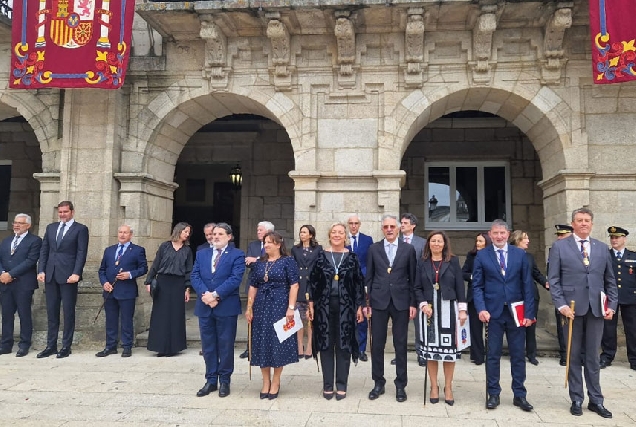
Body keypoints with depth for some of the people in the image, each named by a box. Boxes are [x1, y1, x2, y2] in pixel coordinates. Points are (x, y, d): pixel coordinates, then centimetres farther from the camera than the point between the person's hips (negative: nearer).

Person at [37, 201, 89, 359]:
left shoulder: (80, 229, 0)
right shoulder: (50, 227, 16)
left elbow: (81, 253, -7)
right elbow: (44, 250, 13)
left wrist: (76, 273, -16)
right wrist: (41, 270, 3)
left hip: (68, 275, -5)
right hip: (50, 275, 5)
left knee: (68, 312, 1)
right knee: (51, 311, 9)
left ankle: (66, 346, 8)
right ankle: (51, 346, 17)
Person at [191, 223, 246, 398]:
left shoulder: (237, 255, -1)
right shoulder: (201, 254, 14)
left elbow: (235, 278, -13)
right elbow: (194, 276, 4)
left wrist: (215, 294, -19)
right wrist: (205, 294, -13)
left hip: (227, 306, -4)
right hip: (204, 306, 4)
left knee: (226, 346, 5)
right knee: (208, 346, 11)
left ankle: (224, 381, 17)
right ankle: (211, 380, 22)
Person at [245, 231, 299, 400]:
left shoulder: (288, 261, -3)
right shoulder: (259, 263, 10)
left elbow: (294, 285, -9)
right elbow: (253, 286, 11)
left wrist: (291, 307, -17)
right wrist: (249, 308, 5)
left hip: (280, 306, -4)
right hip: (261, 307, 4)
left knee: (278, 343, 2)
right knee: (262, 343, 7)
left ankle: (276, 381, 16)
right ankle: (266, 381, 20)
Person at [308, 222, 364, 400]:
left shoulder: (352, 257, 1)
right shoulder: (320, 256, 2)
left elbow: (358, 283, 3)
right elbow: (313, 282, 4)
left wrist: (359, 307, 0)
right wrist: (311, 305, 0)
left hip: (345, 307, 0)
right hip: (324, 306, 1)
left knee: (344, 345, 5)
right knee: (326, 344, 6)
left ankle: (341, 385, 16)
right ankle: (328, 385, 17)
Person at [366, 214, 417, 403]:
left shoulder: (408, 249, 3)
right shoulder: (374, 248, 5)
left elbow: (413, 278, 3)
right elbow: (369, 277, 5)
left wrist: (413, 303, -1)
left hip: (401, 302, -1)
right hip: (379, 301, 1)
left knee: (400, 345, 7)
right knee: (377, 344, 6)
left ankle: (400, 385, 19)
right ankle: (378, 383, 21)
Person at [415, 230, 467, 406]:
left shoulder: (453, 261, 3)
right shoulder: (422, 262, 6)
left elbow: (460, 286, 1)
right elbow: (418, 288, 6)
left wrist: (462, 309, -5)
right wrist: (423, 304, -9)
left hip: (448, 309, -1)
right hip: (429, 309, 1)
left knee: (449, 348, 1)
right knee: (430, 348, 4)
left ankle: (448, 387, 14)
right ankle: (434, 387, 16)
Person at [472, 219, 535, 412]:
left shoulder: (520, 254, 4)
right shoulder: (482, 255, 1)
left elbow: (527, 285, 3)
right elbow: (477, 285, 0)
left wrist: (529, 312, -3)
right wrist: (481, 308, -14)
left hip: (516, 312, 1)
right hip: (493, 311, -1)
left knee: (518, 355, 8)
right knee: (493, 355, 6)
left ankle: (519, 395, 20)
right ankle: (493, 394, 18)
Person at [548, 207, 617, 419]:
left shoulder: (602, 248, 10)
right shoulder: (559, 246, 1)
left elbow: (610, 280, 12)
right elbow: (553, 279, -3)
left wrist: (612, 305, 2)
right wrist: (561, 305, -12)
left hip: (596, 309, 2)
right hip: (572, 308, -2)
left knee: (593, 357, 10)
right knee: (574, 356, 6)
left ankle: (596, 400, 20)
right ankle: (576, 400, 17)